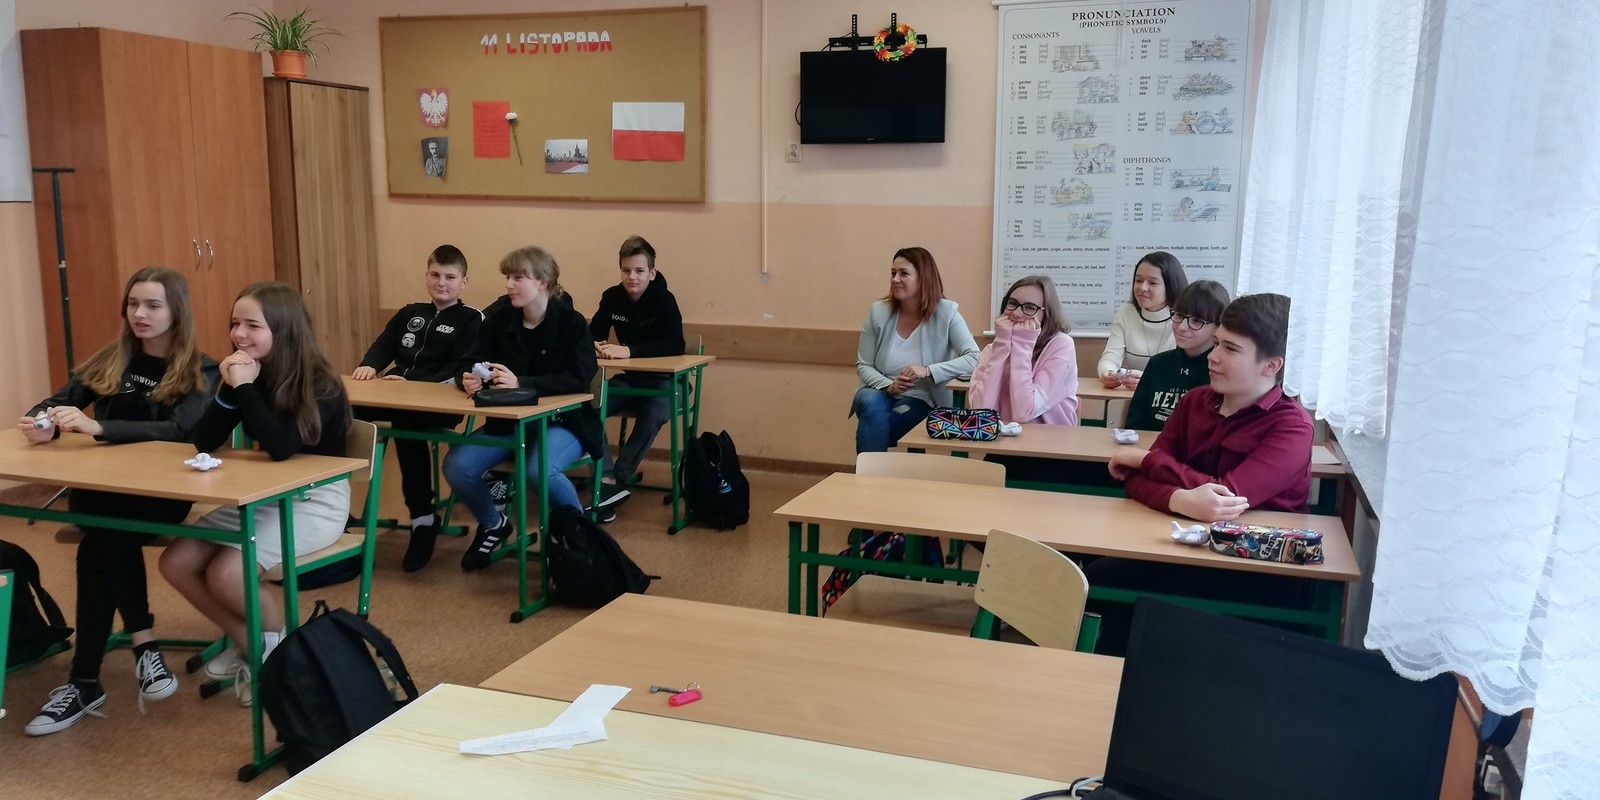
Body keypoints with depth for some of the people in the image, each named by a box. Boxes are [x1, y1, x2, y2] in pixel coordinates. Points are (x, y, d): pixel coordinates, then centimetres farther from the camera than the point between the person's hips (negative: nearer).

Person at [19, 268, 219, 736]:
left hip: (163, 493, -3)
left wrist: (97, 427, -30)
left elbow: (179, 430, -18)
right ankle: (145, 645, -24)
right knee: (110, 540, -32)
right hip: (99, 487, 3)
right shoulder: (111, 359, 13)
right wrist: (42, 422, -17)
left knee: (101, 548, -31)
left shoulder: (201, 373, -1)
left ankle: (84, 682, -22)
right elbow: (58, 401, 9)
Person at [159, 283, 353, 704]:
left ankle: (278, 646, 6)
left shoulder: (320, 385, -19)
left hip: (316, 500, -7)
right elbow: (203, 443, -5)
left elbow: (281, 447, -33)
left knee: (226, 574, -23)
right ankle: (248, 644, 11)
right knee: (176, 562, -6)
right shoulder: (248, 373, 1)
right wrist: (228, 389, -19)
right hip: (262, 495, 7)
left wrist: (246, 388, -30)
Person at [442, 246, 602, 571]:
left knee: (541, 468, -36)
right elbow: (469, 364, 1)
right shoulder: (499, 320, 1)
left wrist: (521, 382, -34)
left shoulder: (572, 323, -11)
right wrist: (469, 379, -26)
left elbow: (579, 380, -22)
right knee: (456, 467, -18)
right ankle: (493, 525, 13)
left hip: (563, 422, -4)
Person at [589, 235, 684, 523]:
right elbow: (593, 334, 1)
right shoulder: (613, 297, -3)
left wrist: (629, 350, -40)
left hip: (662, 381, -4)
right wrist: (594, 346, -25)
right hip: (629, 379, 5)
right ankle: (608, 480, -24)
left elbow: (675, 345, -30)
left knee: (651, 416, -35)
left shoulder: (664, 300, -17)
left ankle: (616, 481, -23)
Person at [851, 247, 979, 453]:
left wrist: (927, 371, -30)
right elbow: (863, 365, 1)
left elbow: (974, 359, -19)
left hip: (920, 399, -3)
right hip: (880, 393, 3)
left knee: (877, 425, -32)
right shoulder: (878, 312, -2)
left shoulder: (946, 312, -10)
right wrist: (889, 386, -19)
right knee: (871, 403, -33)